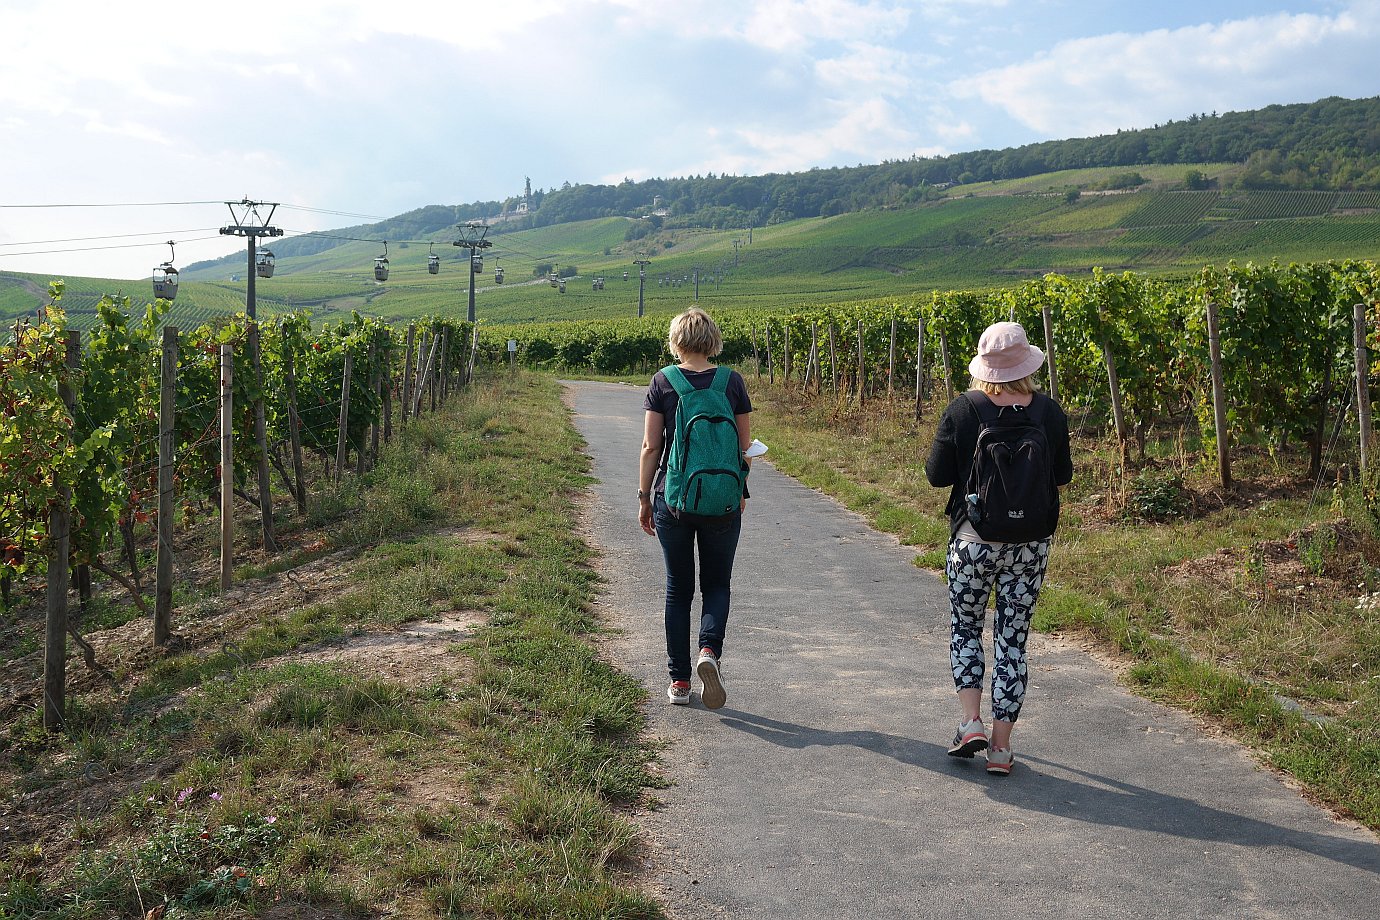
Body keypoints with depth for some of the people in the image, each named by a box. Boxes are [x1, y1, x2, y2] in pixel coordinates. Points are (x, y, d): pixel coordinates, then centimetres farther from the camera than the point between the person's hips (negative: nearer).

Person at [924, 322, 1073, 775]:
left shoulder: (963, 410, -10)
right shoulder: (1049, 412, -4)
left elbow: (936, 474, -5)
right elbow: (1063, 474, 7)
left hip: (973, 538, -2)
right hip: (1032, 543, 2)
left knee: (965, 627, 18)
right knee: (1013, 639, 9)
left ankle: (971, 722, 5)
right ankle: (1001, 746, 12)